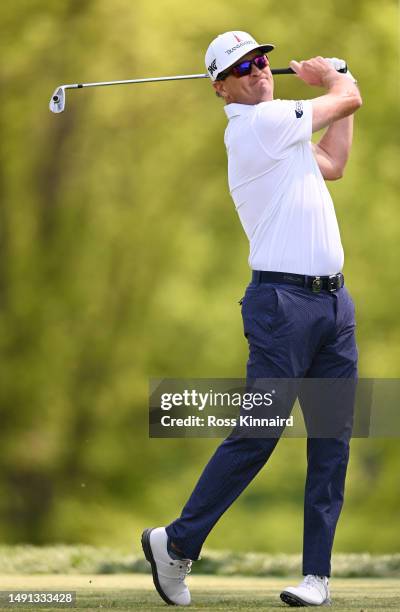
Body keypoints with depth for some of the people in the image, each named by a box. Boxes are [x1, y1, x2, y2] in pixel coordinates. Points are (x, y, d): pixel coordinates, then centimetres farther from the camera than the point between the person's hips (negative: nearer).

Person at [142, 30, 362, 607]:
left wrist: (332, 80, 30)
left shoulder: (279, 129, 18)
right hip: (284, 298, -9)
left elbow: (331, 165, 27)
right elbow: (350, 98, 0)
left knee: (331, 443, 3)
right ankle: (177, 543, 3)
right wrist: (332, 76, 23)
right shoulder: (260, 122, -10)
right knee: (257, 435, -9)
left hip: (334, 300, 9)